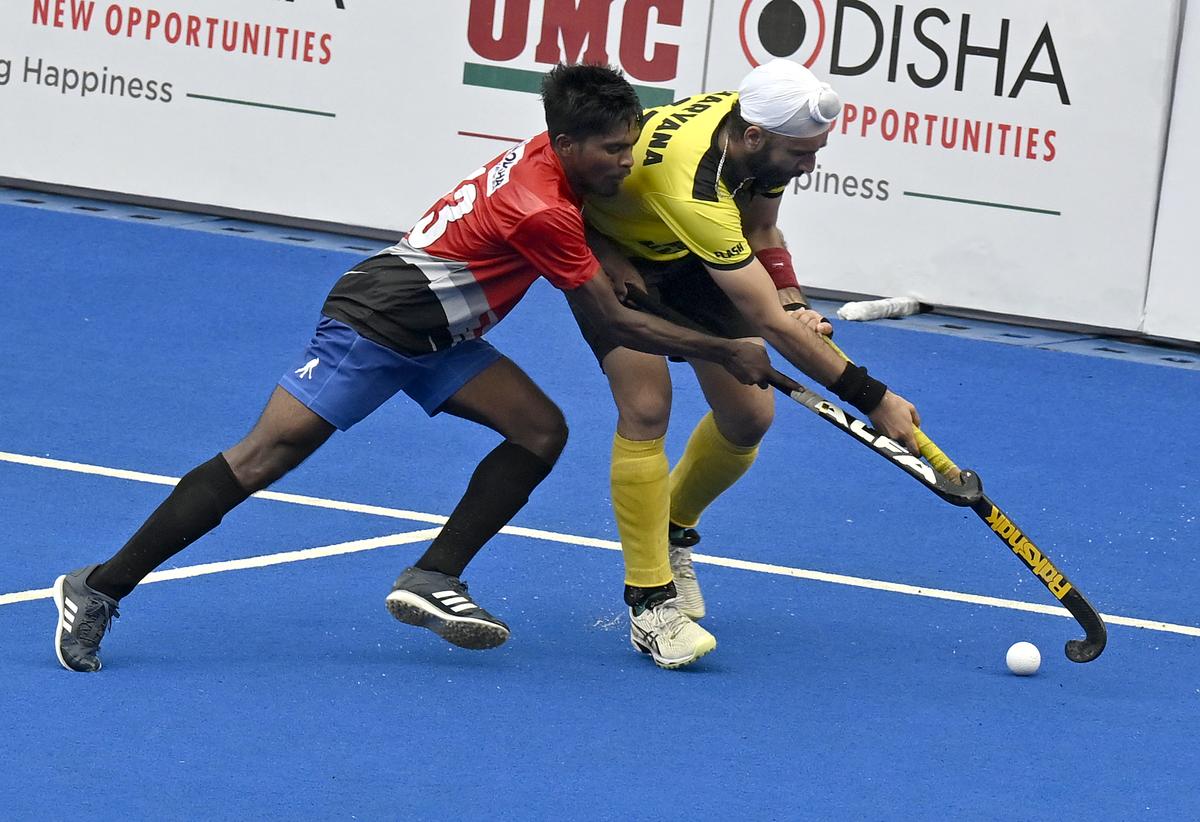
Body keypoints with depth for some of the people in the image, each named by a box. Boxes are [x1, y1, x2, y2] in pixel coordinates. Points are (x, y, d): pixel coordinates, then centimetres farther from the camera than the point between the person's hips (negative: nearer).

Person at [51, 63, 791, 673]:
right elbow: (615, 322, -16)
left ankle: (432, 580, -6)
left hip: (436, 339, 10)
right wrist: (728, 354, -8)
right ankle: (100, 589, -9)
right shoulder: (542, 211, -26)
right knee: (264, 457, -13)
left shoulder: (545, 158, 0)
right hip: (373, 325, -10)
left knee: (541, 431, -5)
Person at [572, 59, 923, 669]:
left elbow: (760, 232, 2)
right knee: (647, 406, -23)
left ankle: (672, 530, 27)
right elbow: (768, 323, -40)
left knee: (749, 415, -1)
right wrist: (872, 399, -37)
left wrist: (792, 302, -18)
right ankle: (651, 603, -12)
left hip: (686, 252, 7)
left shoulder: (763, 139, -21)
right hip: (607, 245, -7)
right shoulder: (693, 181, -43)